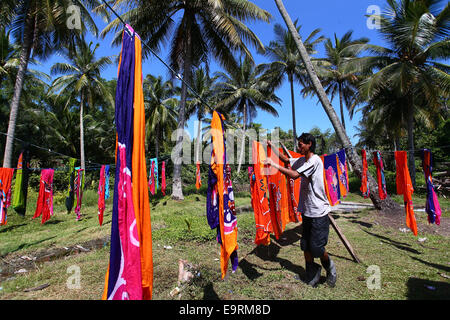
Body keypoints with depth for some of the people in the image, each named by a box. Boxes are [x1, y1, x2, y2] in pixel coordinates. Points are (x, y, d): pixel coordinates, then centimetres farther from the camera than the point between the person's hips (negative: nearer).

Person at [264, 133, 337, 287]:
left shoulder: (315, 160, -17)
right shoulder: (302, 160, 10)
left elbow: (294, 175, -26)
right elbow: (286, 160, 21)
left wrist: (274, 164, -21)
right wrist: (272, 146, 12)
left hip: (319, 212, -8)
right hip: (306, 211, 8)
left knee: (317, 248, 0)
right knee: (305, 246, 11)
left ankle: (329, 267, 29)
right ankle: (312, 274, 29)